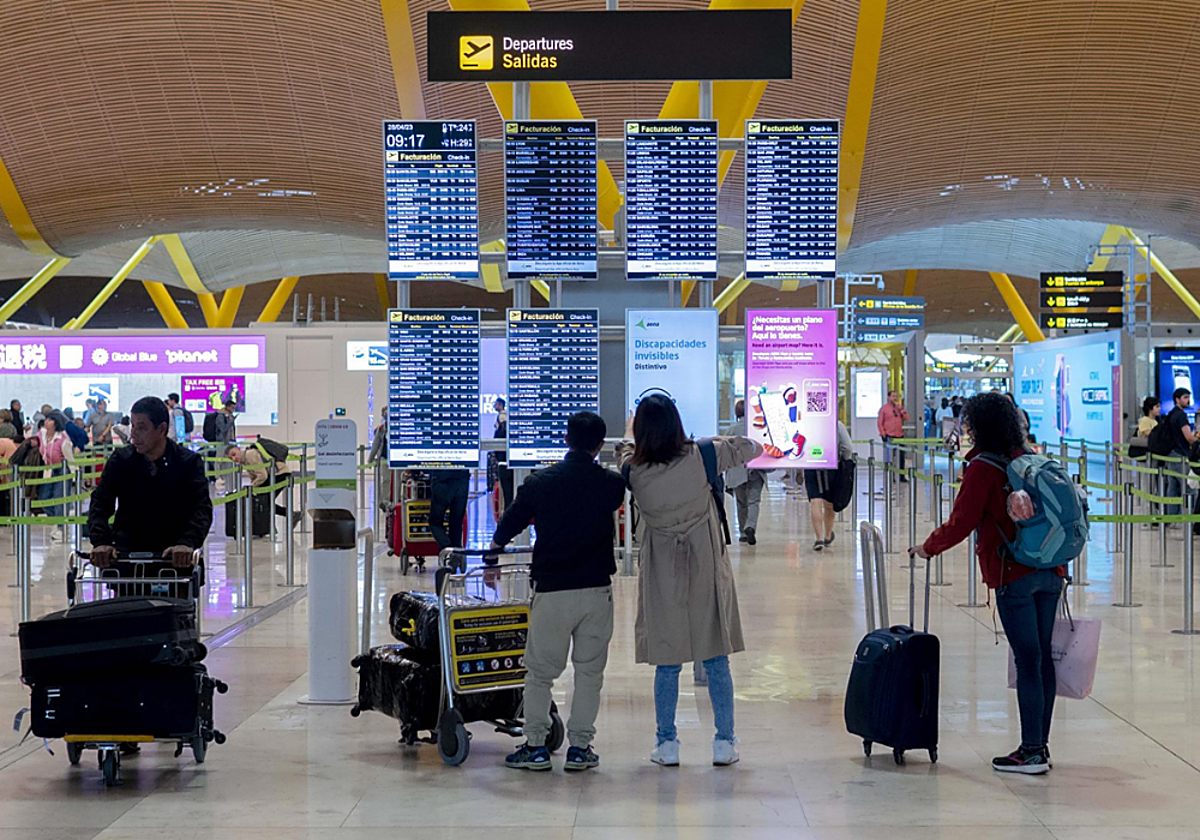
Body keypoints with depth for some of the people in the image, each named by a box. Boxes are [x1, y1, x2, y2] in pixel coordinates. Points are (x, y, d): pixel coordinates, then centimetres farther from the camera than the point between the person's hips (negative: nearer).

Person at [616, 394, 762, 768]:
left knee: (667, 663, 9)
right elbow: (752, 448, 1)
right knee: (716, 660, 8)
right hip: (706, 572, 0)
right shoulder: (700, 458, -13)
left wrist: (632, 429, 36)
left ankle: (667, 744, 14)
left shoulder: (634, 470, -10)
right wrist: (720, 442, 20)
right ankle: (724, 742, 13)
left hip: (662, 577, 1)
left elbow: (627, 448, 16)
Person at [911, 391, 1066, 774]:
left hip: (1014, 575, -7)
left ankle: (1031, 751, -1)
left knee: (1027, 660, -5)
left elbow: (961, 523, -11)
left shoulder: (983, 468, -9)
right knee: (1043, 657, 11)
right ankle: (1041, 744, 18)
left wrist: (928, 547, 5)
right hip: (1051, 572, 7)